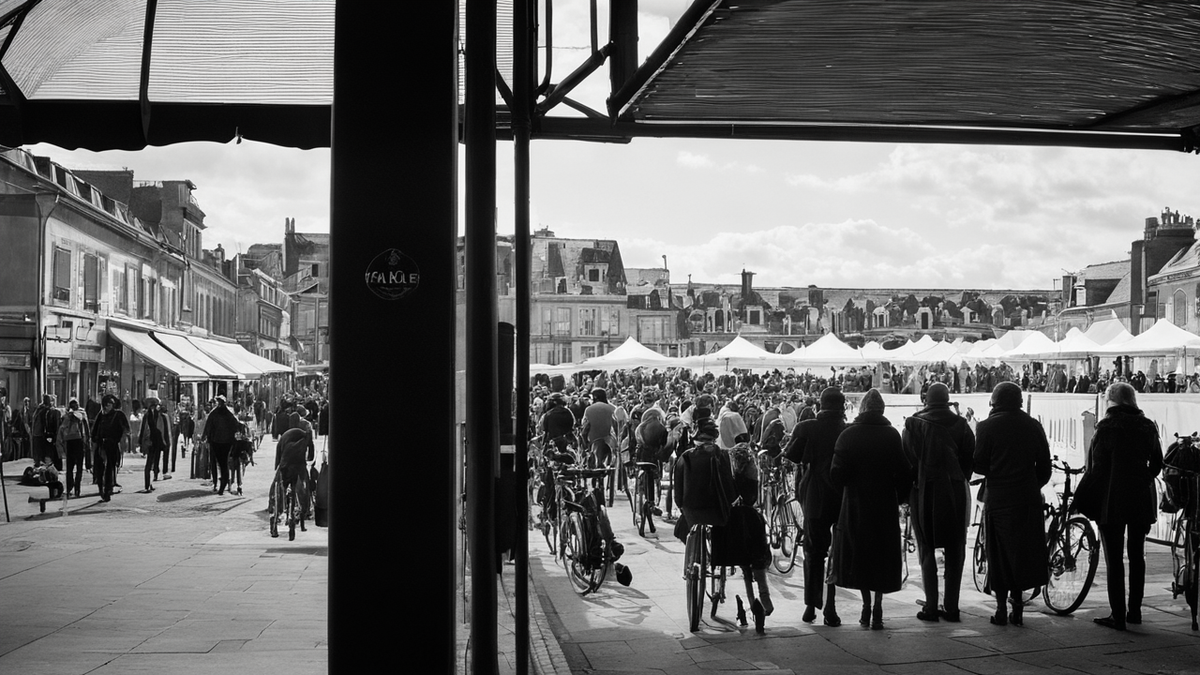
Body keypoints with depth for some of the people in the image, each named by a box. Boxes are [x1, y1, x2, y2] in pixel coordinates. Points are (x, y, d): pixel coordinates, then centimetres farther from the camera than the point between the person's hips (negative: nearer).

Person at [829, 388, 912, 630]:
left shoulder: (848, 435, -5)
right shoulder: (892, 435, -4)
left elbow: (837, 475, -8)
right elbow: (904, 474, -7)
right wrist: (899, 498, 8)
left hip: (855, 503, 0)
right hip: (885, 503, 0)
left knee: (858, 553, 12)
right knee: (883, 554, 8)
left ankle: (866, 605, 12)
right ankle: (877, 608, 3)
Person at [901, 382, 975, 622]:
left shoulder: (914, 425, -3)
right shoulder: (960, 425, 1)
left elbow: (907, 461, -3)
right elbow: (970, 459, 1)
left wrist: (908, 491, 7)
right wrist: (959, 480, 14)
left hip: (924, 492, -1)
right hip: (955, 492, 1)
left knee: (927, 549, 6)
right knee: (954, 551, 9)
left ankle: (931, 607, 2)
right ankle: (951, 606, 9)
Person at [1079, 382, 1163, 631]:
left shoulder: (1108, 426, -11)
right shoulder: (1147, 426, 6)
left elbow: (1096, 468, -12)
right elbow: (1157, 463, 11)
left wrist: (1080, 499, -5)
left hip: (1112, 500, -5)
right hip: (1142, 499, 6)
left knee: (1114, 558, -1)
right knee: (1137, 555, 15)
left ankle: (1118, 616, -1)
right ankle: (1134, 611, 21)